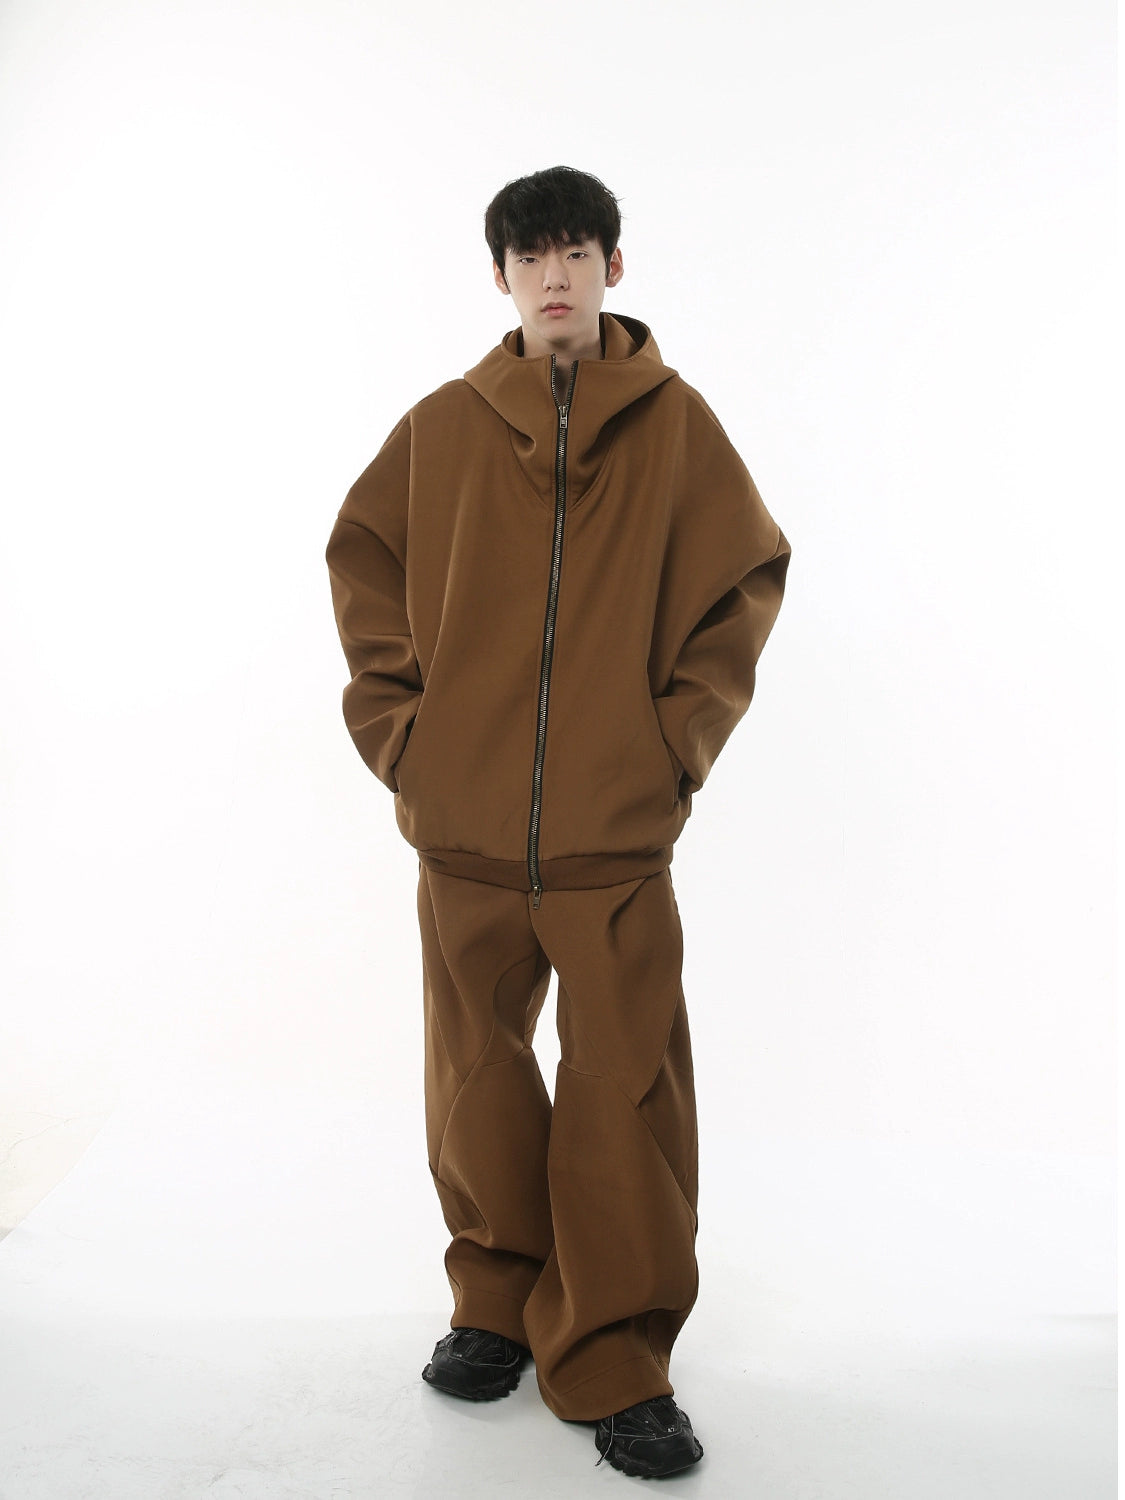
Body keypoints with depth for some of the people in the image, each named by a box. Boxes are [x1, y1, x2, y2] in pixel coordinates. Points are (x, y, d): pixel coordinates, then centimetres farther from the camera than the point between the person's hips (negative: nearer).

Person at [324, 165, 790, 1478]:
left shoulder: (674, 420, 3)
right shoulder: (443, 426, 6)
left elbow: (747, 577, 6)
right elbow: (361, 560, 13)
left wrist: (683, 737, -1)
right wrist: (395, 722, 3)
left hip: (618, 830, -1)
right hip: (462, 825, 2)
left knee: (627, 1092, 0)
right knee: (475, 1081, 11)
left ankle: (615, 1363, 14)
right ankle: (498, 1307, 30)